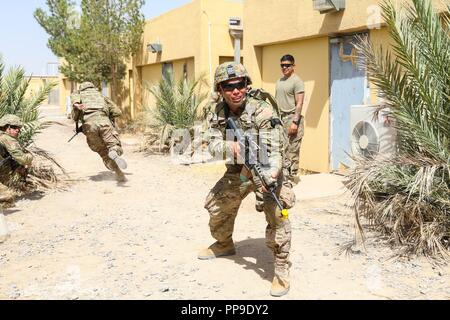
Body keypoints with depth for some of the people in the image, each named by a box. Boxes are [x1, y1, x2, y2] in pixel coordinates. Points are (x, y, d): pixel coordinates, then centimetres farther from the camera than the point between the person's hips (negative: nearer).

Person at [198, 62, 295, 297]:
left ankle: (282, 267, -11)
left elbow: (273, 151, -33)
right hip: (236, 171, 6)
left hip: (264, 169, -5)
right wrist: (230, 146, -40)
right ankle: (224, 244, 47)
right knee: (216, 207, 17)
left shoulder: (263, 111, -27)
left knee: (276, 212, -26)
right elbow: (212, 145, -18)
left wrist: (268, 177, -51)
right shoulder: (215, 113, -10)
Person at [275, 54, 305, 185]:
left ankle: (292, 176, 1)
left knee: (292, 150, -5)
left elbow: (299, 103, -13)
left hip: (291, 118, -8)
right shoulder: (279, 81, 18)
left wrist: (295, 122, -19)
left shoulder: (297, 81, -7)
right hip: (280, 119, 8)